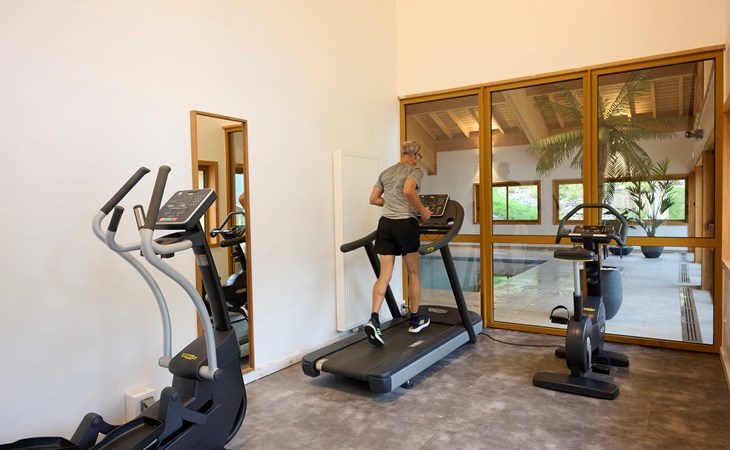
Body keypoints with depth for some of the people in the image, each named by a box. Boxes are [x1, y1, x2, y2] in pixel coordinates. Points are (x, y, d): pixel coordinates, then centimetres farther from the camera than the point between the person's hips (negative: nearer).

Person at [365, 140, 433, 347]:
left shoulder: (386, 172, 19)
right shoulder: (415, 171, -1)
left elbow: (373, 199, 19)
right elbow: (408, 190, -21)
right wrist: (422, 210, -9)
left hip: (385, 223, 5)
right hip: (405, 223, -5)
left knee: (384, 275, 1)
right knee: (414, 273, 11)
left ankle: (374, 321, -15)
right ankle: (415, 320, 23)